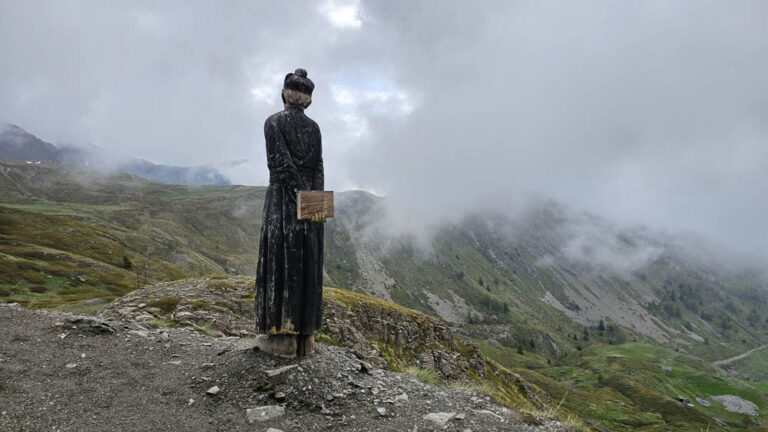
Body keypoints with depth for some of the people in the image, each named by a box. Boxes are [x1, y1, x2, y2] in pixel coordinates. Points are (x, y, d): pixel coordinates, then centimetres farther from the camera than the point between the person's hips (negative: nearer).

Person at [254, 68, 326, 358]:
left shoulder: (274, 122, -3)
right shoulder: (313, 127, 12)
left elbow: (282, 162, -13)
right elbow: (318, 167, 3)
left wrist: (300, 194, -11)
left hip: (283, 197, -5)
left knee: (281, 263, 0)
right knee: (308, 264, 7)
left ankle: (282, 336, 3)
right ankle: (305, 336, 13)